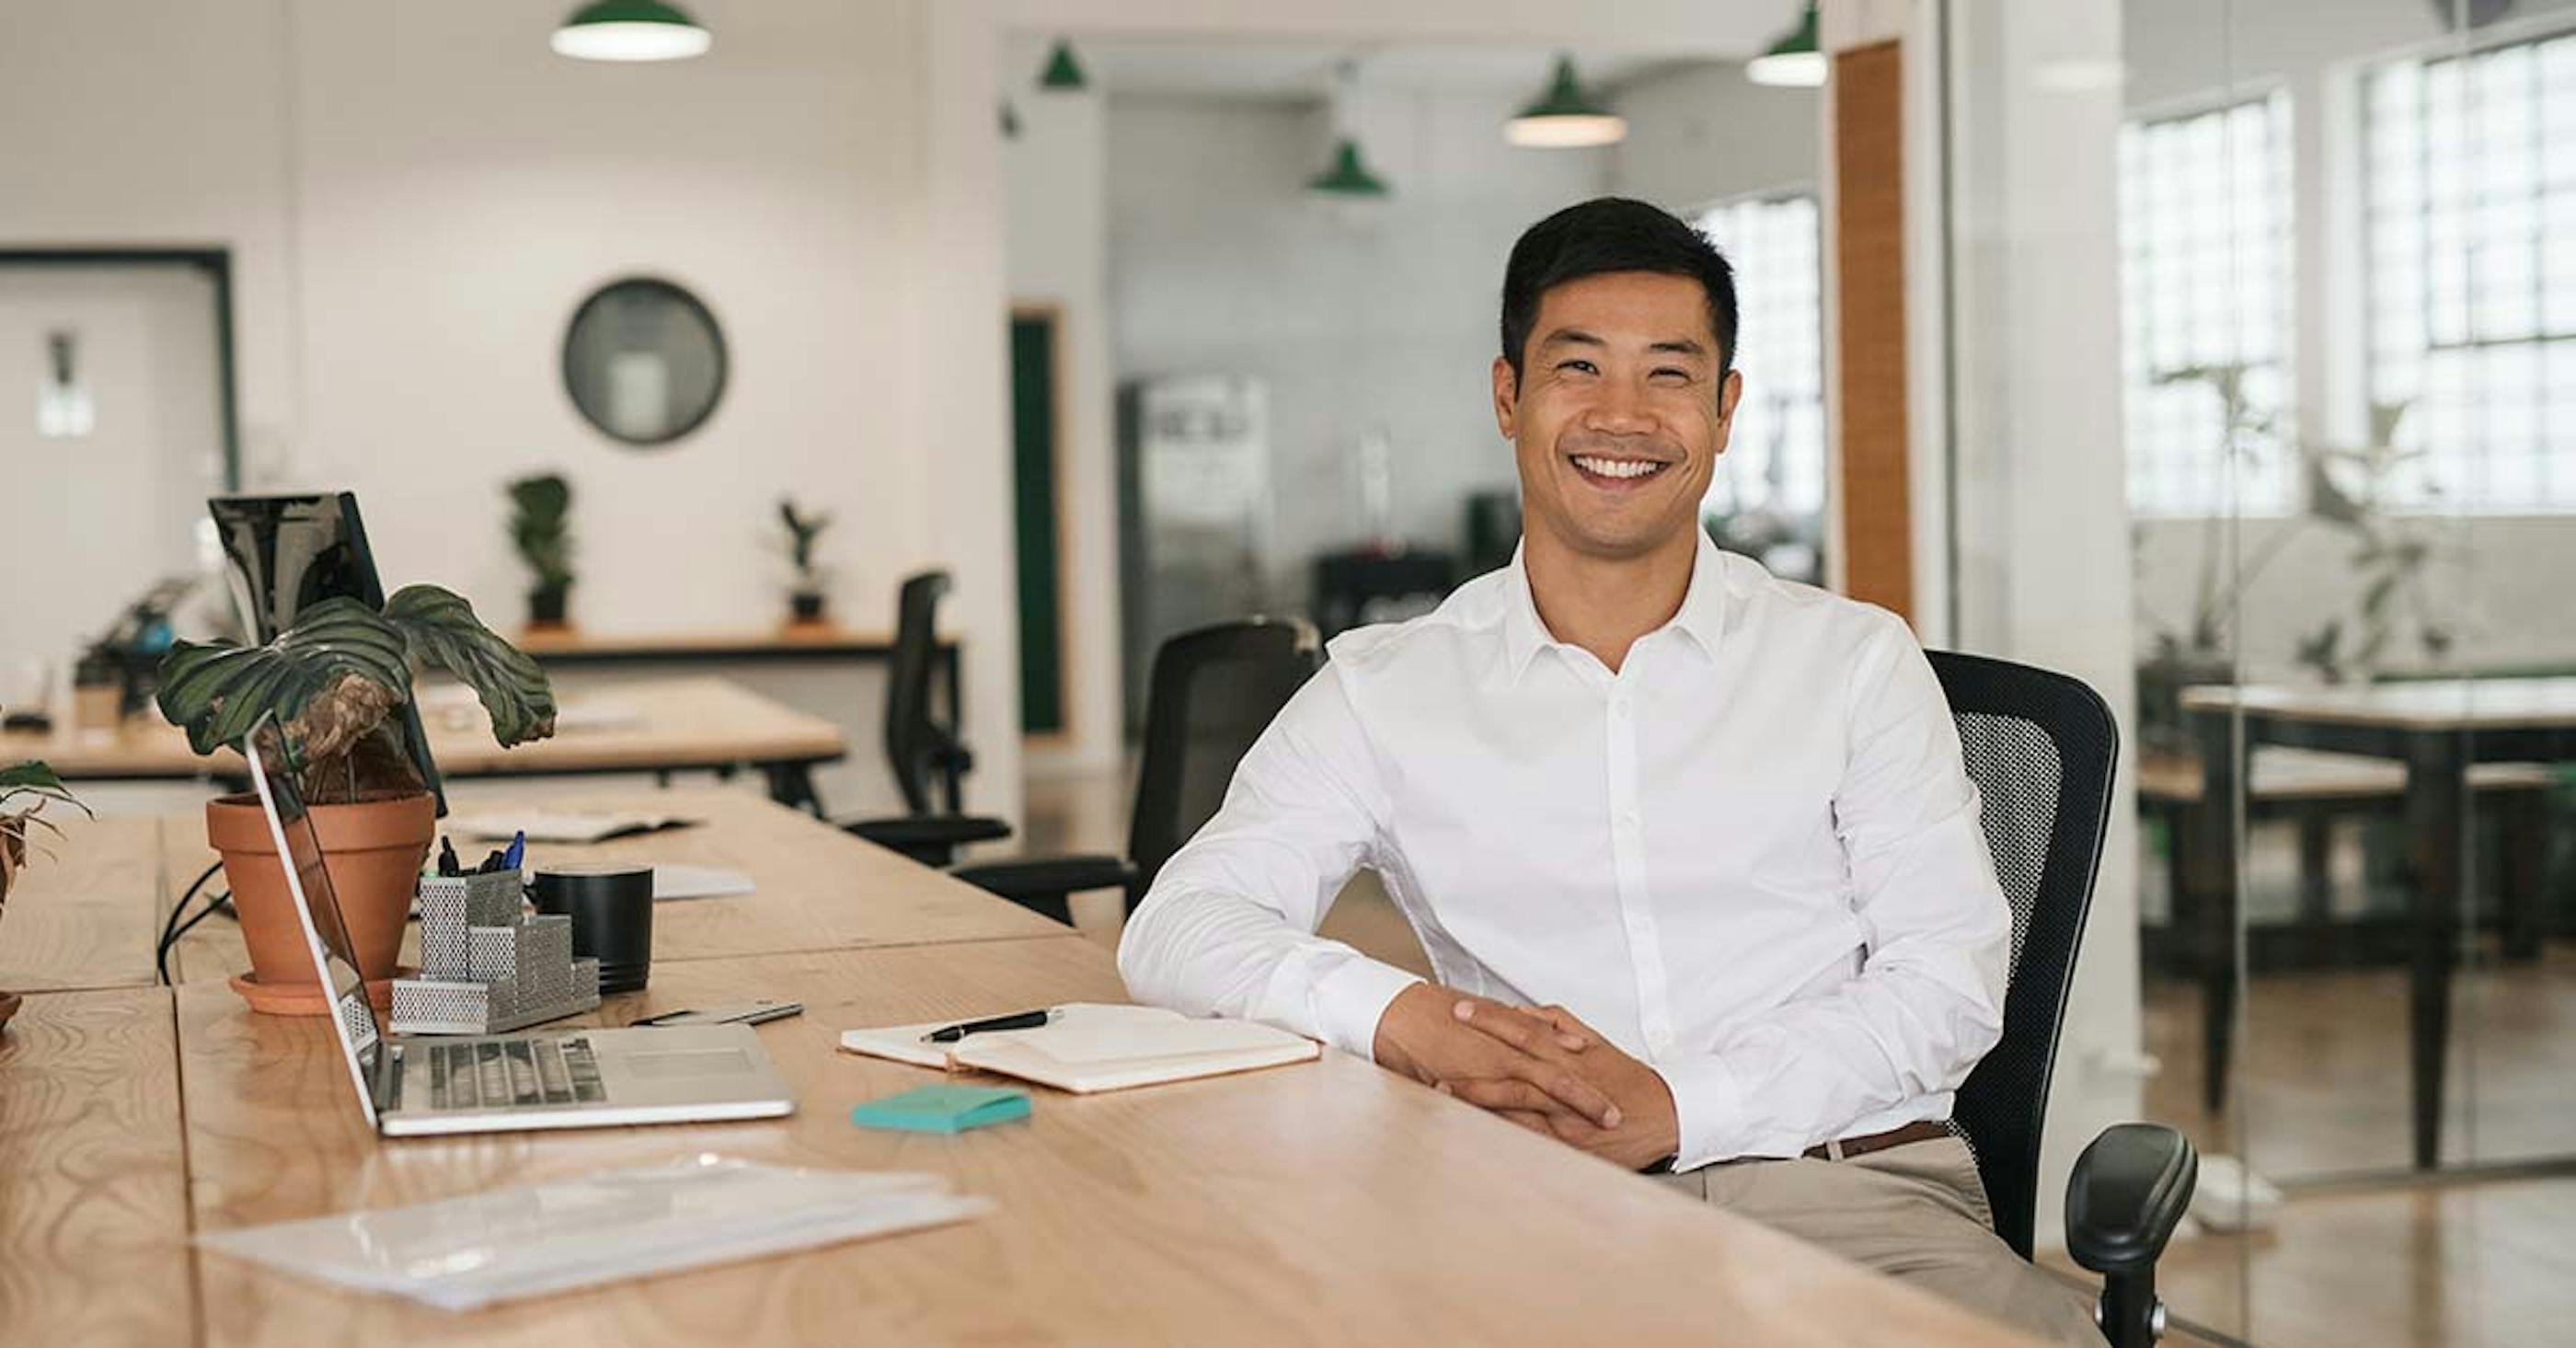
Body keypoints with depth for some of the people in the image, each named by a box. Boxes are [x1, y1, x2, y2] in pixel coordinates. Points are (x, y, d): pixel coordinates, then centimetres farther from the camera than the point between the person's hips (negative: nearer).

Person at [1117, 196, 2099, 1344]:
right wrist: (1402, 1020, -19)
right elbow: (1176, 928, 2)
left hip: (1848, 1180, 0)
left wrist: (1679, 1109, -13)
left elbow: (1949, 980, 3)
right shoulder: (1387, 691, 11)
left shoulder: (1855, 661, 11)